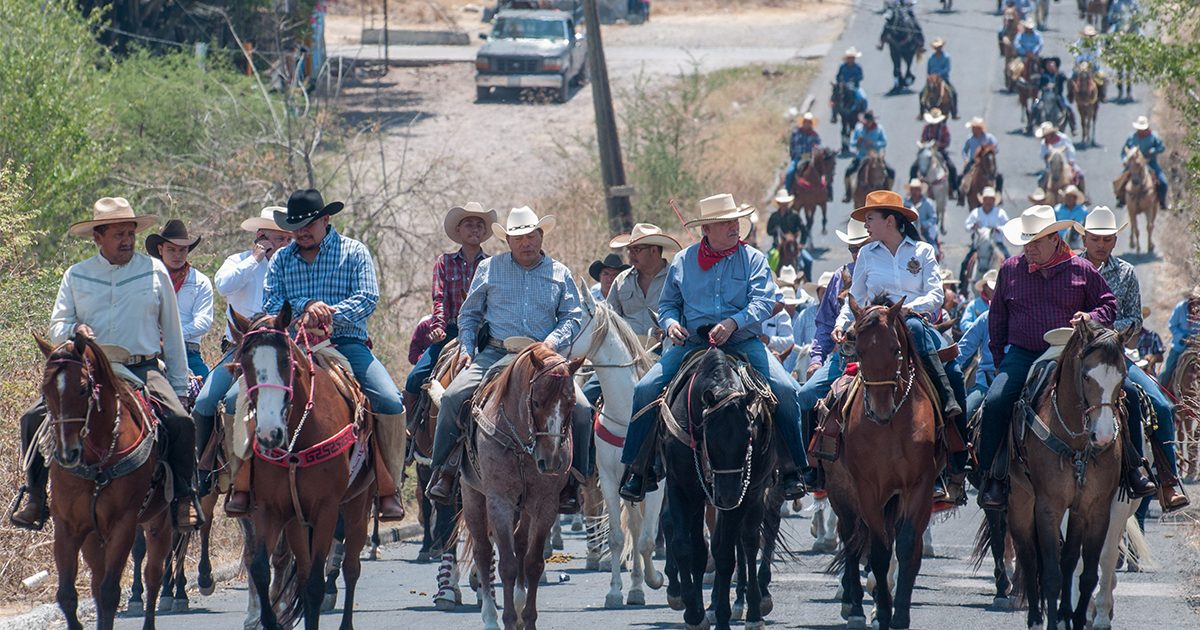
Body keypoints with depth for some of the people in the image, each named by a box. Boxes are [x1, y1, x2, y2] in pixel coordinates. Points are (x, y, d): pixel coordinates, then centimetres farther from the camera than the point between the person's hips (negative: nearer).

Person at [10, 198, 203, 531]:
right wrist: (74, 330, -13)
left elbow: (172, 333, 12)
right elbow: (56, 328, 12)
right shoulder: (76, 276, 10)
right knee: (34, 418, -14)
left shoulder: (155, 272, 8)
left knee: (180, 422, -25)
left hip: (144, 367, -1)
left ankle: (184, 497, -8)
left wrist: (180, 386, 9)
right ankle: (33, 491, 2)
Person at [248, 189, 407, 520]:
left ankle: (389, 490, -13)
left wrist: (330, 315, -22)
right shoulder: (281, 260, 13)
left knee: (390, 403, -24)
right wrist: (306, 307, -17)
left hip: (347, 344, -1)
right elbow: (271, 306, 2)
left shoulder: (354, 252, 7)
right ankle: (243, 485, -9)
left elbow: (368, 298, -6)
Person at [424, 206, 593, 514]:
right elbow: (469, 314, 17)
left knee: (580, 408, -18)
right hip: (495, 354, 0)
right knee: (453, 397, -23)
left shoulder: (559, 273, 13)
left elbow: (572, 317, 10)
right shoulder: (489, 268, 12)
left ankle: (572, 480, -3)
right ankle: (444, 471, -9)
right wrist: (467, 349, 1)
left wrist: (553, 341, -10)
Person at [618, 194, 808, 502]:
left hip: (743, 342, -1)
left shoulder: (753, 259, 3)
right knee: (646, 390, -16)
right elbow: (667, 304, 17)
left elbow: (763, 302, -9)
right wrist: (671, 324, -6)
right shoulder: (683, 262, 9)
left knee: (785, 390, -22)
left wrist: (734, 323, -27)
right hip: (691, 343, 1)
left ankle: (791, 469, -8)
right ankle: (638, 470, -3)